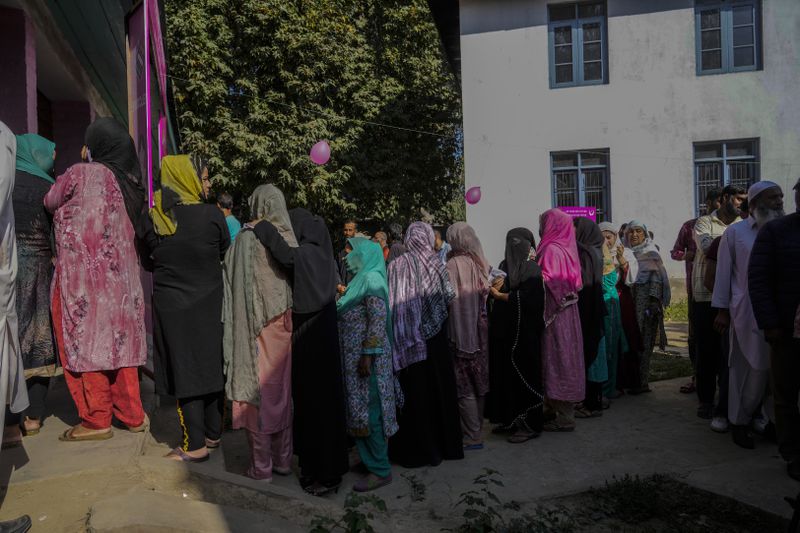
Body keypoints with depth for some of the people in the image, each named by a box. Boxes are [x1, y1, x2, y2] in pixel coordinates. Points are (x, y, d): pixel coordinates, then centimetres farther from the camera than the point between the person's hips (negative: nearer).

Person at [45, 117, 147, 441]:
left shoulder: (81, 174, -9)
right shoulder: (131, 183, 7)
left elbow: (50, 203, 4)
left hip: (81, 275, -6)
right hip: (120, 276, 6)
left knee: (84, 342, 4)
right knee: (118, 340, 12)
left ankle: (96, 420, 10)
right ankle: (132, 415, 19)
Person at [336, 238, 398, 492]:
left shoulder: (372, 279, -12)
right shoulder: (360, 279, 18)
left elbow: (378, 319, -20)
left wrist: (368, 355, -23)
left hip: (366, 357, -9)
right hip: (353, 357, 9)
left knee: (368, 411, -4)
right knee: (360, 410, 14)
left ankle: (380, 470, 6)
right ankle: (370, 459, 25)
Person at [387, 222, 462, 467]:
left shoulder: (396, 266, -8)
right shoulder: (435, 264, -7)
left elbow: (390, 304, -6)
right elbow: (449, 297, -1)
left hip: (406, 342, 0)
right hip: (435, 341, 1)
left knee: (413, 393, 9)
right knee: (439, 390, 13)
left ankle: (416, 449, 18)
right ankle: (445, 444, 24)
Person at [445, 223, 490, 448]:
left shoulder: (453, 265, -15)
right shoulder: (482, 262, 4)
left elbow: (450, 299, -16)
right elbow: (486, 294, 8)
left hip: (461, 333, -7)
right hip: (482, 330, 7)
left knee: (465, 387, 2)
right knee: (480, 382, 16)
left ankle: (473, 436, 7)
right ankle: (478, 428, 29)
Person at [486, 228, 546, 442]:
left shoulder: (532, 270, -10)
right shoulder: (505, 265, 11)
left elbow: (525, 299, -18)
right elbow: (497, 289, 13)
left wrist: (499, 294, -10)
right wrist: (496, 284, -9)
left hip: (524, 333, -7)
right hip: (504, 331, 7)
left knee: (523, 374, 0)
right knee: (505, 373, 12)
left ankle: (530, 424, 11)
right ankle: (510, 419, 25)